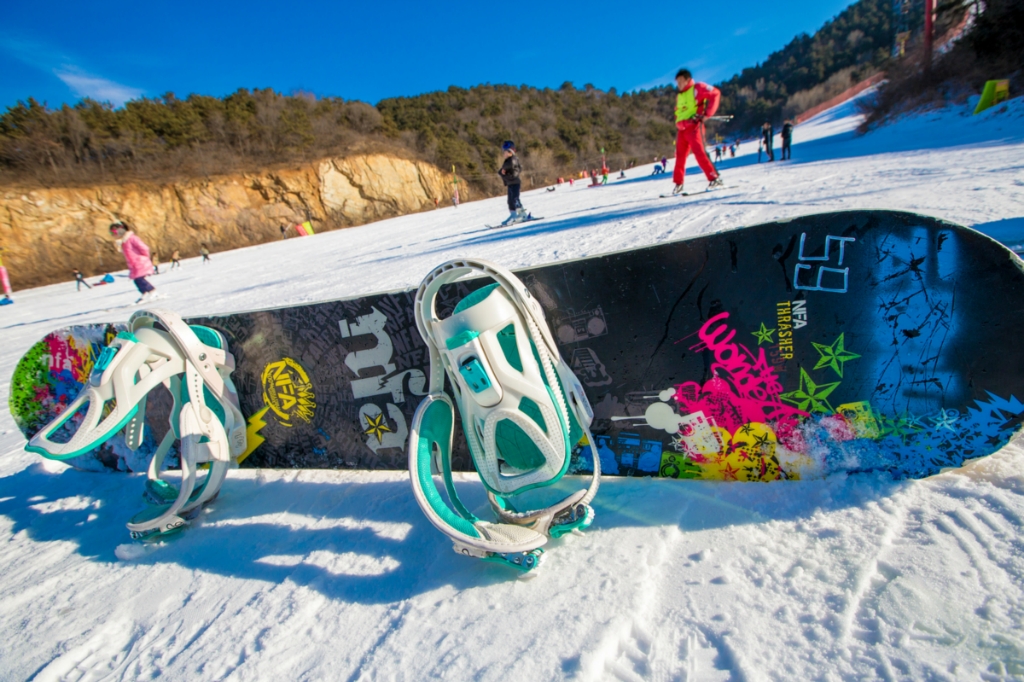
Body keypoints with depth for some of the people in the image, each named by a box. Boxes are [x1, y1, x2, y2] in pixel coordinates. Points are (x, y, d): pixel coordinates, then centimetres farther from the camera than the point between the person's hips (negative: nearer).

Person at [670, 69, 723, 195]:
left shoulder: (697, 88, -1)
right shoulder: (679, 96, 22)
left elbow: (715, 94, -9)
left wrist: (706, 114, -14)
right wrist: (679, 124, 7)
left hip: (693, 127, -7)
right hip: (682, 129, 7)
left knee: (699, 153, -15)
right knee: (680, 156, 5)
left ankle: (714, 178, -14)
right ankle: (678, 183, 12)